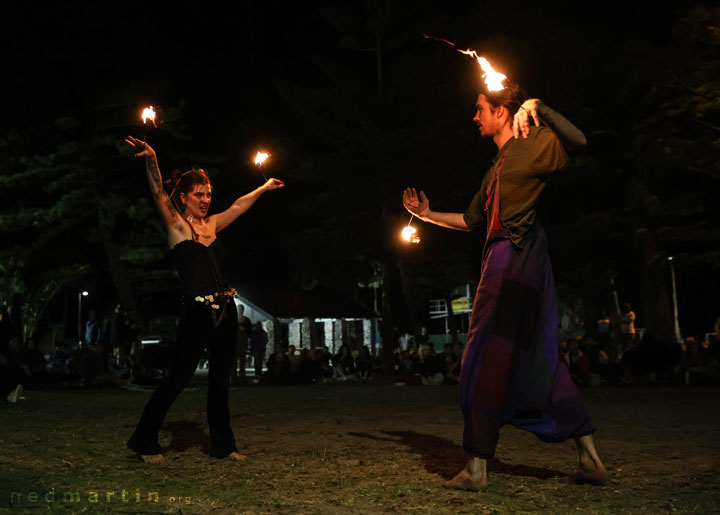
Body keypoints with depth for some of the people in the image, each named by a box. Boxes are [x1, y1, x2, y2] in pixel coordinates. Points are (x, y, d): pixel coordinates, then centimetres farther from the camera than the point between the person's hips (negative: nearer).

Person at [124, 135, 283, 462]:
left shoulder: (211, 225, 16)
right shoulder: (176, 225, -1)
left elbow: (239, 206, 29)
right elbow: (159, 195, -17)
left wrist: (264, 187, 40)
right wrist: (151, 161, -33)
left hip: (225, 309, 7)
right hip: (197, 311, -6)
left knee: (220, 378, 11)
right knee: (178, 377, -3)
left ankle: (223, 445, 20)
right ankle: (144, 441, 12)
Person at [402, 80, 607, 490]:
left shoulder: (534, 142, -1)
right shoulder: (497, 168, 27)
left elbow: (579, 142, -22)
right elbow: (470, 221, 33)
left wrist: (537, 107, -25)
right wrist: (427, 215, 33)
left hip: (516, 260, -10)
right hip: (504, 262, 10)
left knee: (487, 361, -9)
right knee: (540, 364, 10)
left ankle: (477, 467, -5)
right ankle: (590, 458, 16)